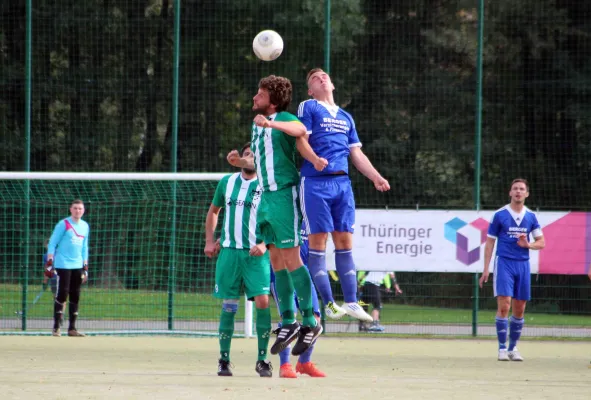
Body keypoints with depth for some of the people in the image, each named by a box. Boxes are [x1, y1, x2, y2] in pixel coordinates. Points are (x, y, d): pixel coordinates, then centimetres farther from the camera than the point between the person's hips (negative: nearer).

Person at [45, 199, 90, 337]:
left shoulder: (85, 226, 12)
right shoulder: (63, 224, -5)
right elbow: (52, 243, -5)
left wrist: (85, 268, 16)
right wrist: (49, 263, -12)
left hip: (77, 266, 6)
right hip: (63, 265, -6)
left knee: (75, 297, 5)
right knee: (62, 295, -8)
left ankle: (72, 328, 11)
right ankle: (56, 327, -4)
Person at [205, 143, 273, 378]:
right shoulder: (227, 182, 11)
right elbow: (213, 211, 23)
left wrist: (264, 244, -15)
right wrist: (209, 241, 14)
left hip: (256, 253, -3)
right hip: (229, 250, 3)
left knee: (262, 301, -14)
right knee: (228, 305, 3)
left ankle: (262, 359, -6)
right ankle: (224, 359, 12)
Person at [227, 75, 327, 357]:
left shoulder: (283, 118, -10)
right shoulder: (257, 125, 17)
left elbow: (300, 130, -34)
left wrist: (271, 123, -49)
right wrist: (241, 162, 7)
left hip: (285, 194, -9)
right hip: (266, 196, 9)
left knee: (291, 259, -9)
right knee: (277, 262, 9)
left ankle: (310, 322, -3)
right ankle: (288, 322, 15)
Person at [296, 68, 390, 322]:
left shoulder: (346, 117, 23)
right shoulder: (308, 108, 6)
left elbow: (357, 154, 24)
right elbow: (301, 141, -5)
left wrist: (376, 177, 12)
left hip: (342, 183, 5)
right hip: (315, 183, -5)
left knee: (344, 242, 2)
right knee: (318, 241, -6)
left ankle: (351, 302, 3)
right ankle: (328, 303, -6)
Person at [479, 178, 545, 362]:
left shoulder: (531, 217, 8)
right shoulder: (499, 215, 0)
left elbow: (541, 243, 11)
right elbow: (489, 243, 3)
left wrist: (528, 244, -11)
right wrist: (486, 269, -2)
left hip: (523, 264, 3)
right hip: (504, 263, -3)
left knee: (519, 310, 6)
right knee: (504, 306, -13)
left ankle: (513, 348, 18)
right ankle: (502, 348, -8)